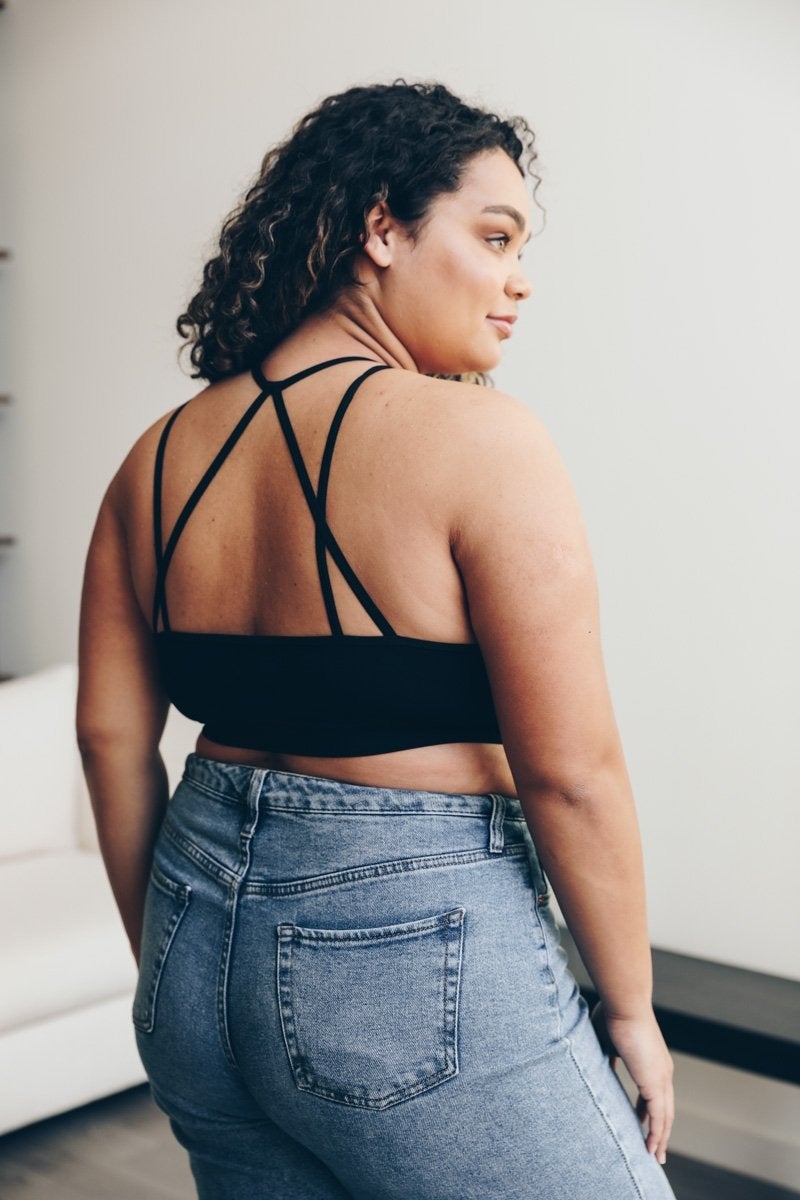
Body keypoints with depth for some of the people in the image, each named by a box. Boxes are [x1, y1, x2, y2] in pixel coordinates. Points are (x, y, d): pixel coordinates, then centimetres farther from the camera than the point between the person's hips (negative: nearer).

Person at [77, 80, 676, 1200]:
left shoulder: (161, 456, 4)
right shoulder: (478, 438, -15)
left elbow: (111, 733, 8)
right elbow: (571, 771, -15)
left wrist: (173, 958, 19)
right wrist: (631, 1009, -2)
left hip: (202, 947, 7)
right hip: (419, 957, -7)